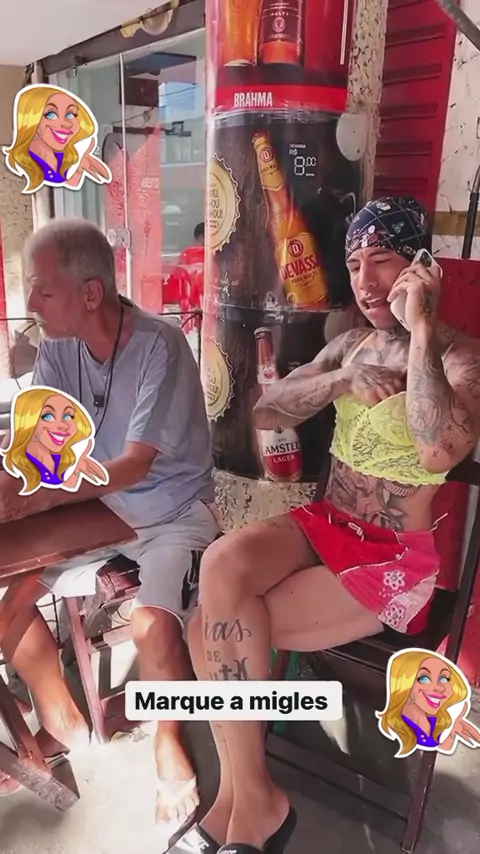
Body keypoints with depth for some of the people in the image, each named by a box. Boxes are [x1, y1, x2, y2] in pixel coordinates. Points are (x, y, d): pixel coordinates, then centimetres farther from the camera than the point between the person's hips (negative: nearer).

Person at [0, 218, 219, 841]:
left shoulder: (159, 346, -23)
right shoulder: (58, 346, -5)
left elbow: (135, 465, -26)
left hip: (172, 514, -6)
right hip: (98, 509, 6)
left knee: (152, 625, -28)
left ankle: (169, 745, 5)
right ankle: (63, 722, 24)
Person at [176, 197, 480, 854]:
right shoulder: (352, 344, 10)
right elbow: (267, 411, 3)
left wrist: (421, 329, -24)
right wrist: (339, 383, -13)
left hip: (397, 558, -5)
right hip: (325, 525, 6)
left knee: (218, 630, -18)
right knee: (221, 567, -24)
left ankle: (242, 798, 10)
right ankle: (250, 799, -6)